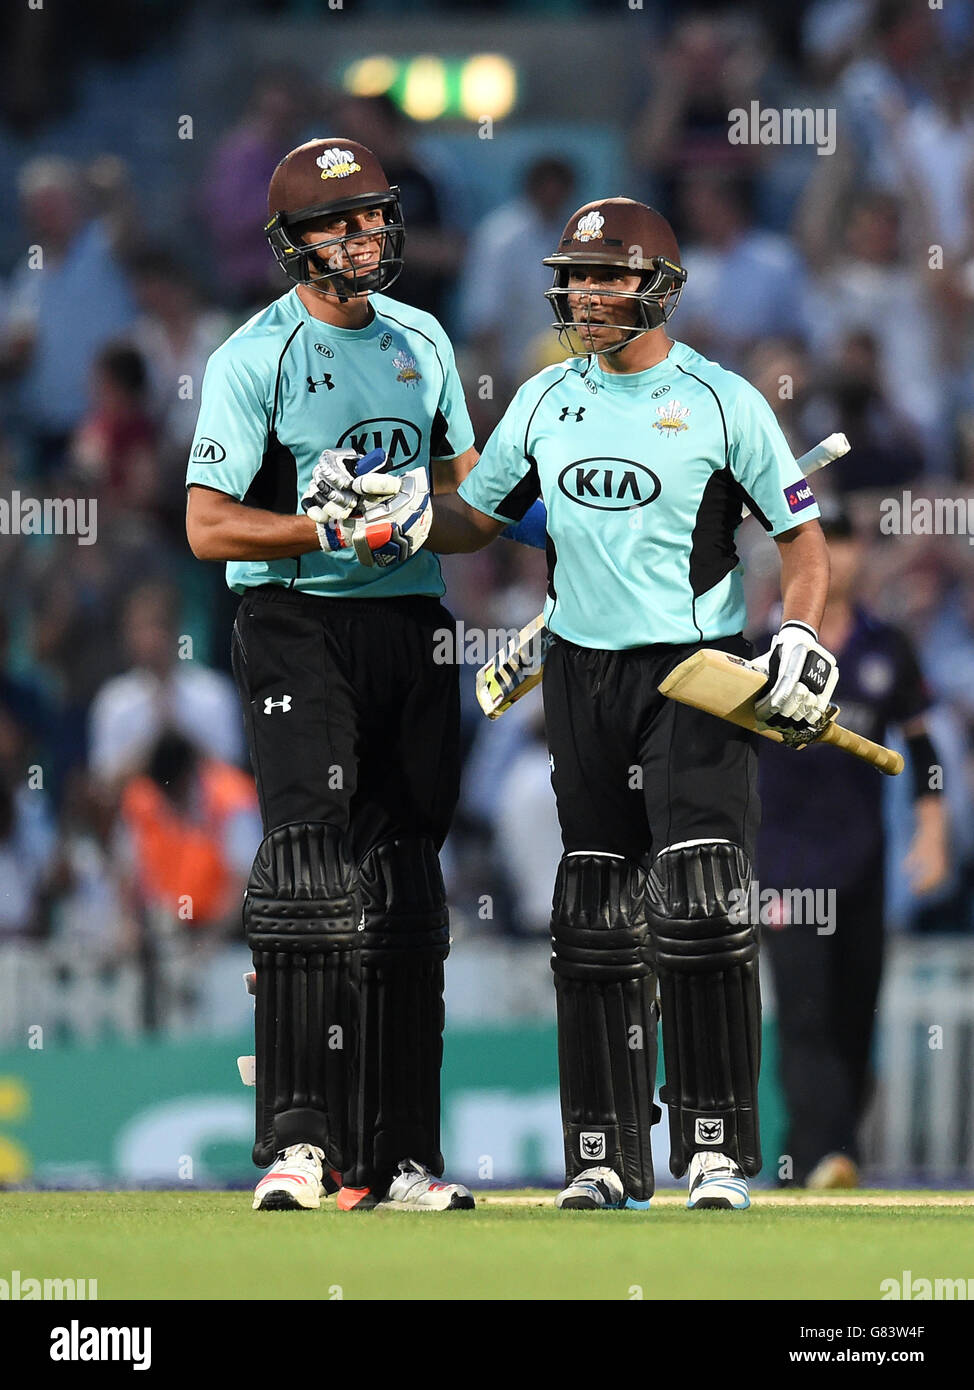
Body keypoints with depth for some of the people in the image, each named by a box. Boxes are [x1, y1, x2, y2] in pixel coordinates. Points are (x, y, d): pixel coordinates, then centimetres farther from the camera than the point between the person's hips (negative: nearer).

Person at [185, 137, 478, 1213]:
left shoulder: (420, 341, 14)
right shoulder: (255, 357, -5)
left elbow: (463, 485, 23)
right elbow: (209, 526, -10)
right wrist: (333, 530, -20)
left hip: (415, 629, 6)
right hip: (299, 627, -6)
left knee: (406, 888, 7)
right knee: (310, 865, -18)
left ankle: (401, 1154, 12)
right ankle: (296, 1142, -21)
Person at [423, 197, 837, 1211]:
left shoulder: (722, 402, -3)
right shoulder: (546, 401, 10)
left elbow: (802, 537, 2)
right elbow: (473, 518, 18)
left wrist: (803, 642, -12)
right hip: (581, 673, 5)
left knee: (698, 909, -14)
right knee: (594, 920, 5)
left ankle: (717, 1152, -9)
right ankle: (606, 1158, 10)